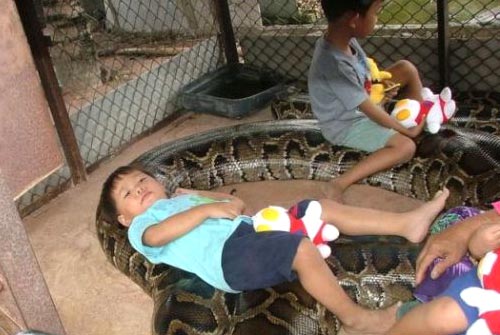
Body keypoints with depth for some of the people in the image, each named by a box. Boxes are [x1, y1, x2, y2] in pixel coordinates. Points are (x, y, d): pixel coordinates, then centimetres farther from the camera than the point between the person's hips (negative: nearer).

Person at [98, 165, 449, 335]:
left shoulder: (182, 200, 36)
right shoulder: (140, 227, 13)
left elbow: (231, 202, 32)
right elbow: (158, 234, -13)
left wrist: (199, 196, 18)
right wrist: (206, 209, -16)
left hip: (250, 230, 8)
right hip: (228, 255, -8)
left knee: (321, 208, -4)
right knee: (302, 248, -31)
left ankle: (406, 224, -5)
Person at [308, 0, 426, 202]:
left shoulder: (343, 37, -11)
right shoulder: (335, 64, -36)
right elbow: (370, 110, -27)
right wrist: (406, 131, -14)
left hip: (360, 104, 9)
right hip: (346, 125, -9)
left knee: (406, 68, 3)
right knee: (406, 146, -21)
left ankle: (423, 121, 17)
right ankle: (340, 183, -20)